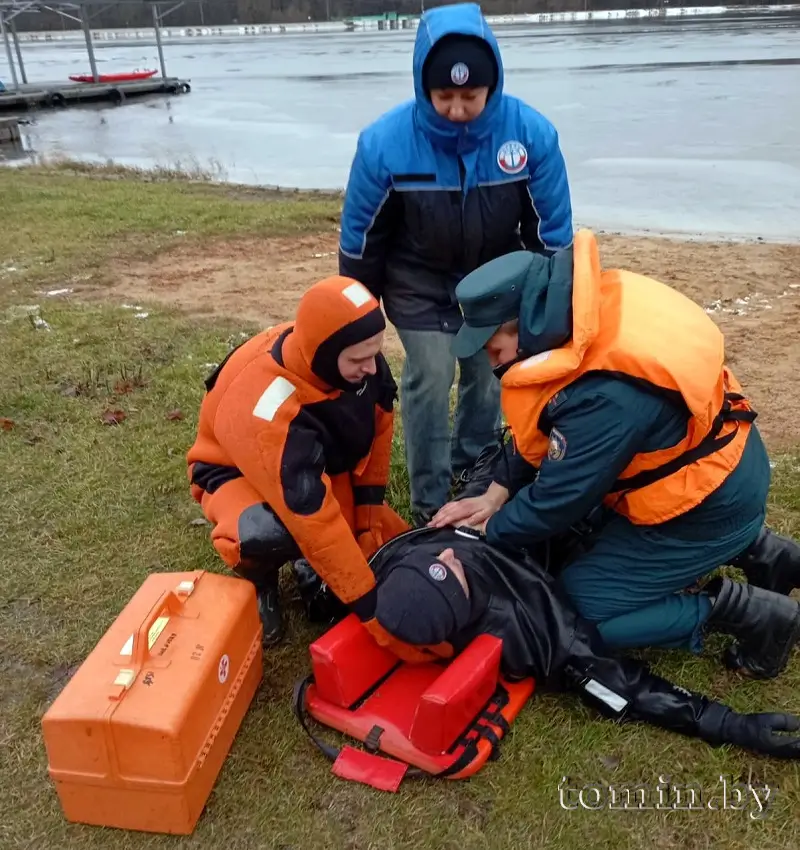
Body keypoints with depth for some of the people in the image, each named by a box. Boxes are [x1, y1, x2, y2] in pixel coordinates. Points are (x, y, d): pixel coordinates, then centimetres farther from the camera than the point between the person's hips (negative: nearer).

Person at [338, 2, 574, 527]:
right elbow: (362, 237, -13)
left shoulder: (532, 132, -25)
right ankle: (431, 503, 9)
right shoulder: (384, 142, -28)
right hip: (418, 280, -2)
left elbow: (553, 231, -11)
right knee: (429, 378, -8)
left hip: (496, 277, 2)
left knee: (489, 371, 10)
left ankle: (474, 470, 36)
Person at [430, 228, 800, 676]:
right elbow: (544, 430, 4)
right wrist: (499, 492, 1)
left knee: (577, 608, -5)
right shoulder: (590, 308, -8)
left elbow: (558, 498, -22)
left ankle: (737, 609, 0)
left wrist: (490, 529, -5)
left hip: (710, 506, -8)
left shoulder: (605, 395, -35)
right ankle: (754, 549, 21)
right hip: (717, 463, 8)